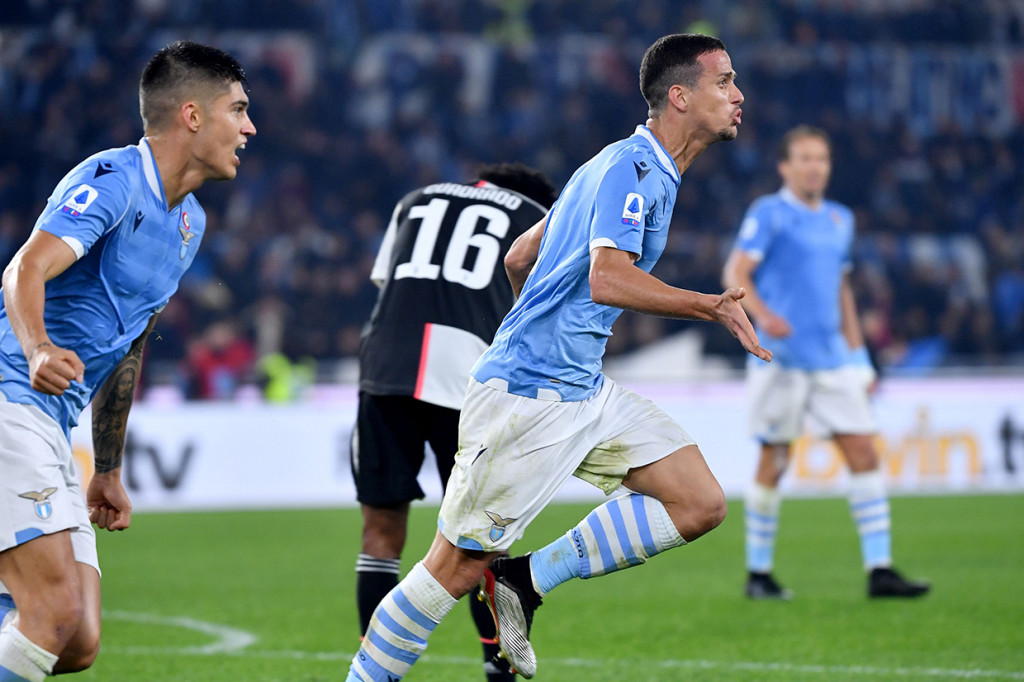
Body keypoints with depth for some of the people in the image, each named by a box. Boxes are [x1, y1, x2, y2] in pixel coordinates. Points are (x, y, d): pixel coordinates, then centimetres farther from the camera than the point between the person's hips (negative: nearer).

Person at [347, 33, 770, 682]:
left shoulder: (648, 171, 17)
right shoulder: (632, 167, -14)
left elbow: (519, 257, 25)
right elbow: (607, 279, -30)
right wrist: (712, 306, -28)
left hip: (584, 387, 10)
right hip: (529, 396, -10)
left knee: (701, 505, -1)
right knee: (459, 565, -6)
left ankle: (526, 581, 3)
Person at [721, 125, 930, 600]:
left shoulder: (840, 220, 16)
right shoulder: (769, 214, -3)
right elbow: (735, 273, -11)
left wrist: (859, 358, 20)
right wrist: (762, 315, -29)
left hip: (832, 359, 6)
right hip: (782, 359, -6)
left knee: (864, 454, -4)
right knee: (773, 463, -1)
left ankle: (879, 571, -4)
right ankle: (758, 574, 11)